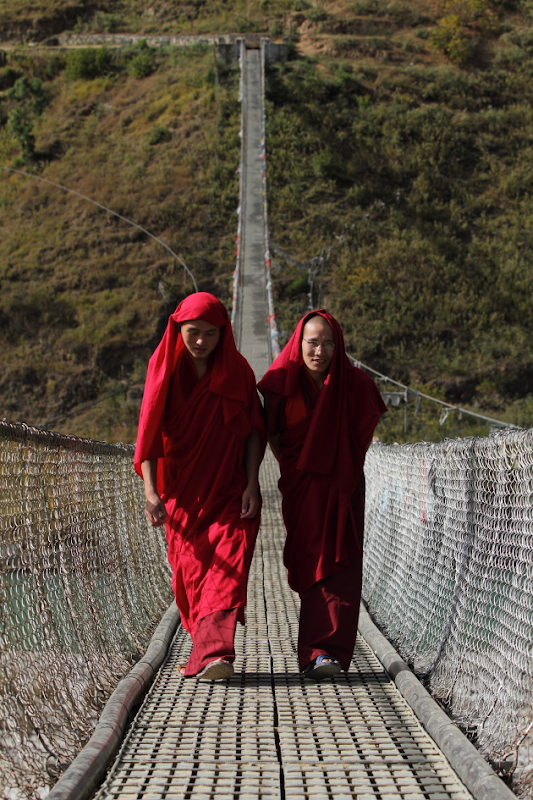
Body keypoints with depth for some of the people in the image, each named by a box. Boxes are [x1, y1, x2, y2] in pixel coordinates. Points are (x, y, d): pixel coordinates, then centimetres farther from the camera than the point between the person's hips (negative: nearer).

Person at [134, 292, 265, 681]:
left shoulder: (237, 370, 1)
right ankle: (208, 651, 15)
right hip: (183, 489, 1)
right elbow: (150, 431, -5)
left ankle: (213, 653, -28)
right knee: (190, 572, 2)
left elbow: (253, 430, 3)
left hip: (229, 489, -1)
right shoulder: (164, 368, -1)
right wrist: (151, 490, -15)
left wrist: (252, 484, -7)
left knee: (227, 564, -16)